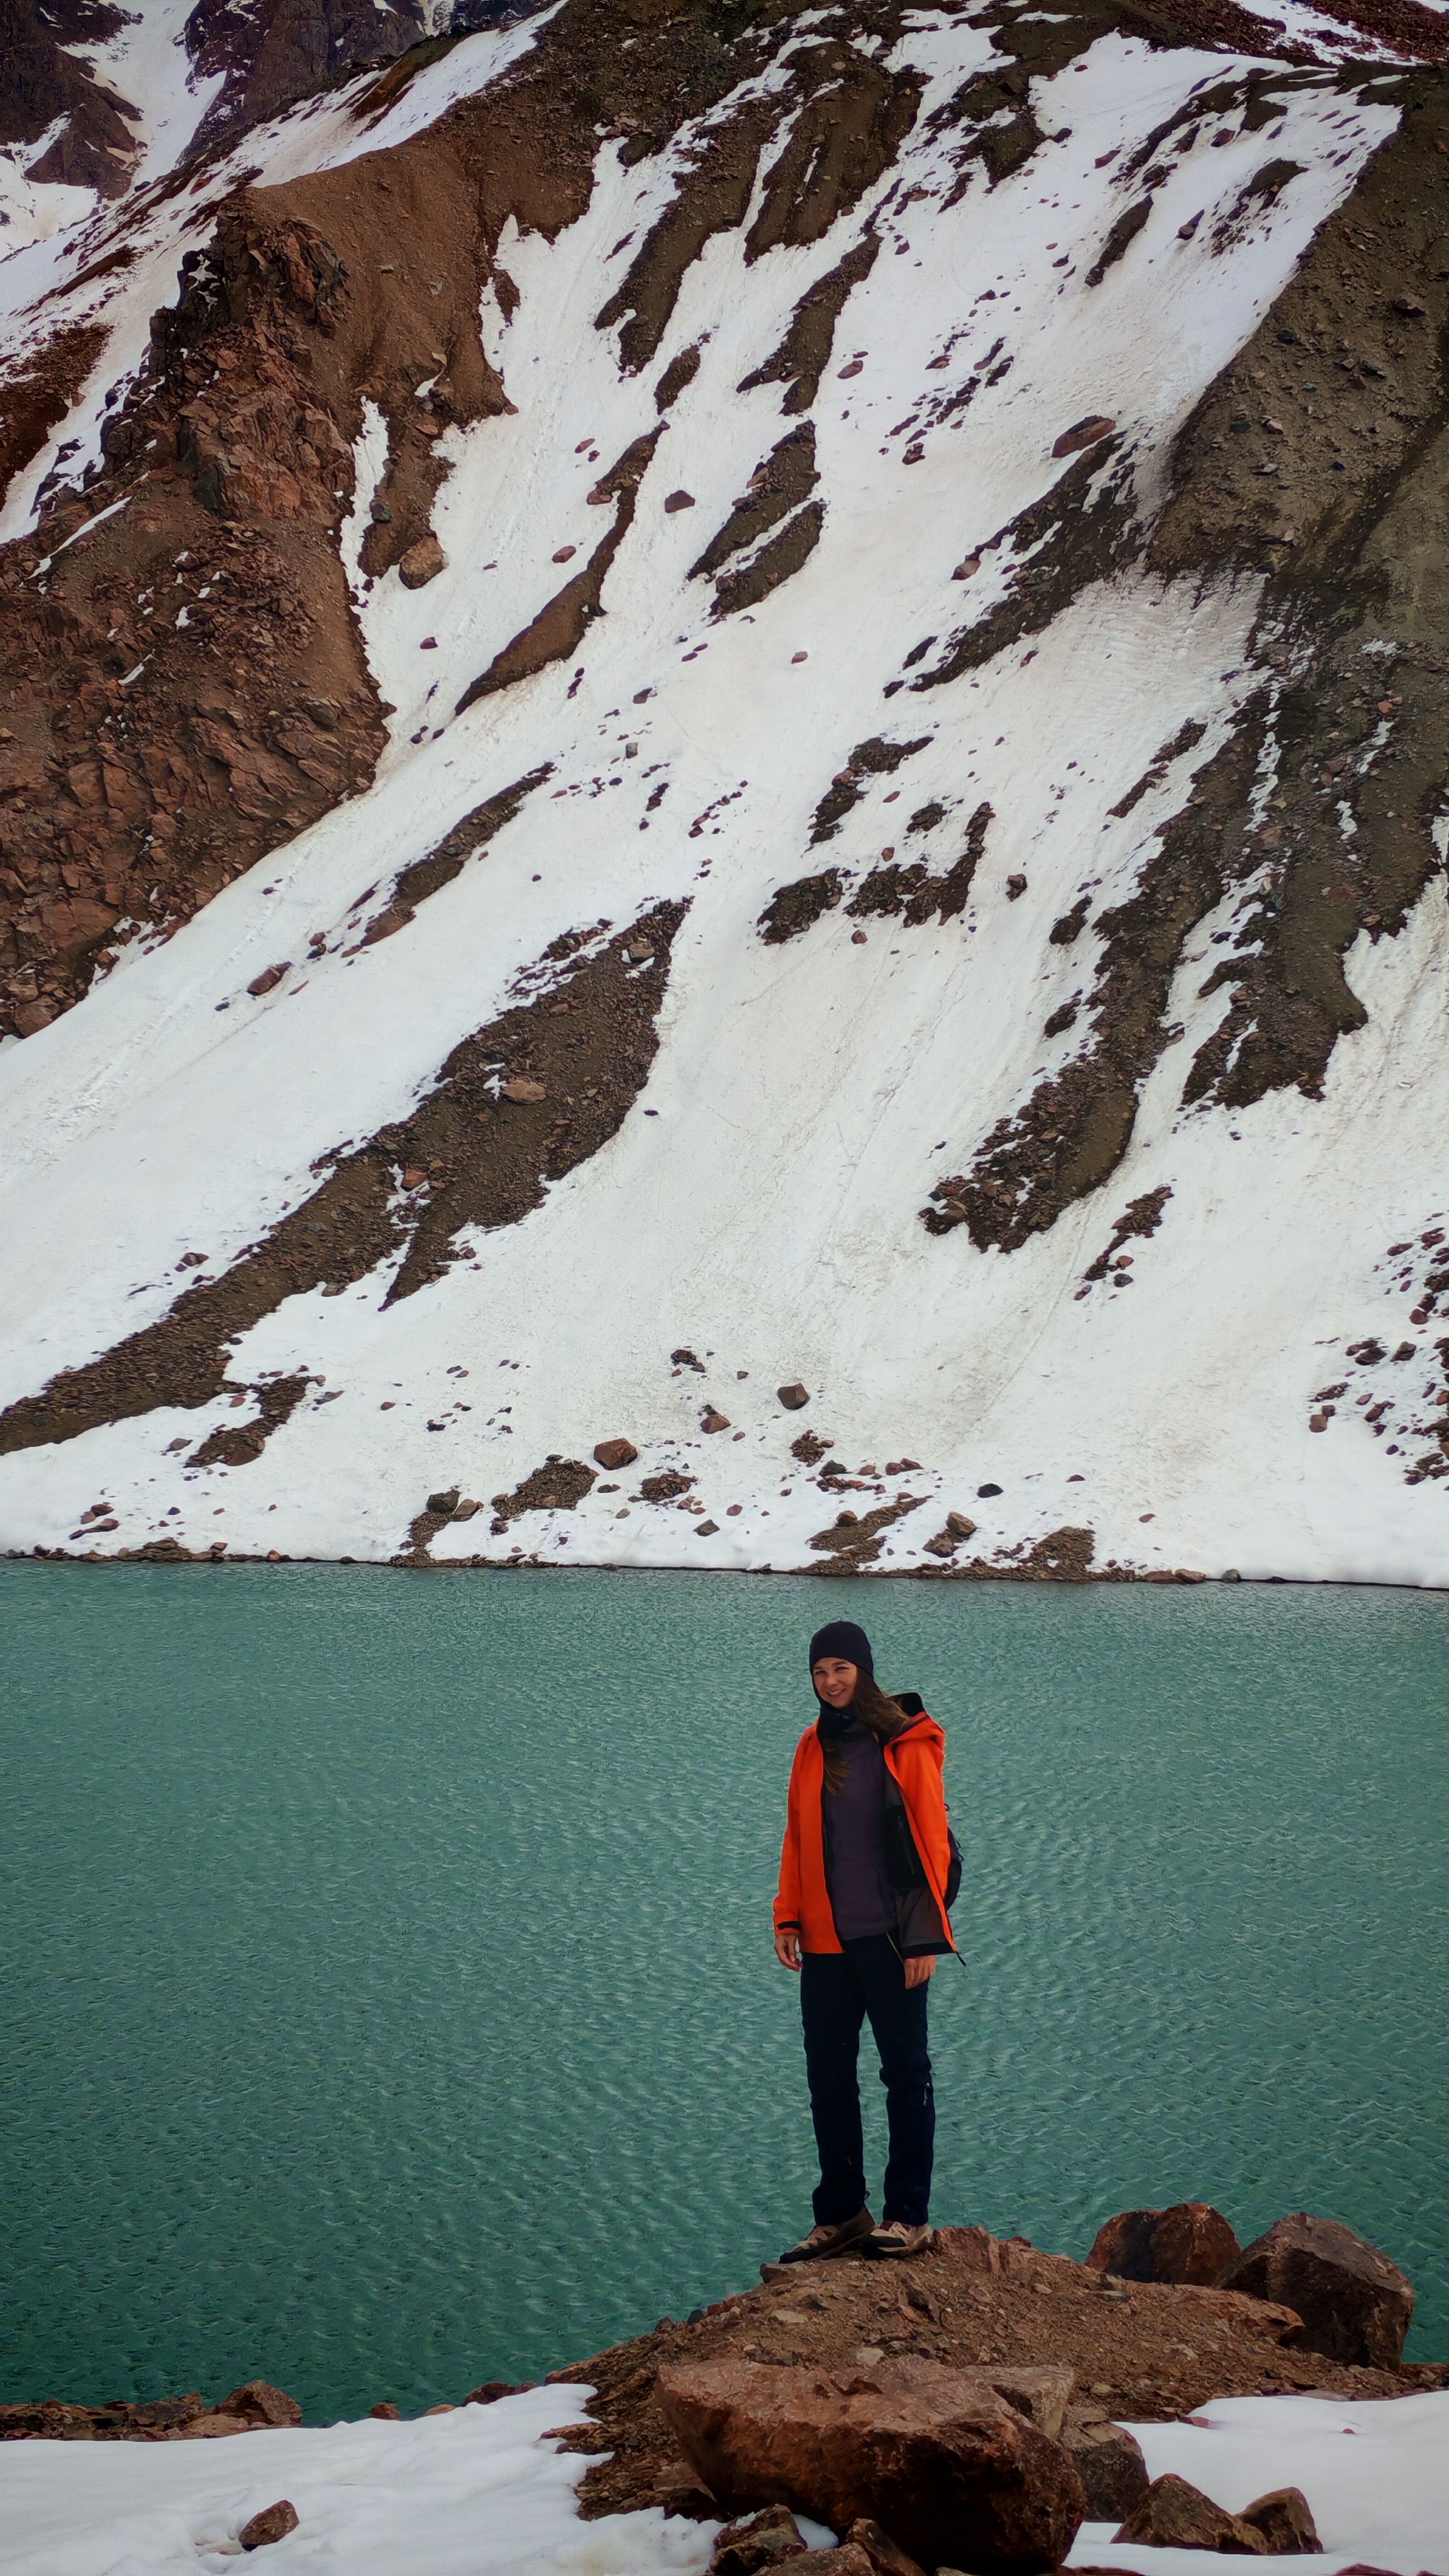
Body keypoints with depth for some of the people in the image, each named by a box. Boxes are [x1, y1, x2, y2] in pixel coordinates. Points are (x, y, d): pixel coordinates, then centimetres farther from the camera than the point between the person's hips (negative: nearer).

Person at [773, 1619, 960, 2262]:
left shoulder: (906, 1744, -6)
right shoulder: (814, 1747, 10)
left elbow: (931, 1839, -9)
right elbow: (796, 1839, 14)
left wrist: (925, 1937, -13)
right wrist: (788, 1919, 5)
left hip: (889, 1936, -6)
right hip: (826, 1940, 6)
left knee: (905, 2073, 2)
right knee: (828, 2080, 9)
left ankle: (908, 2215, 8)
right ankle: (840, 2214, 17)